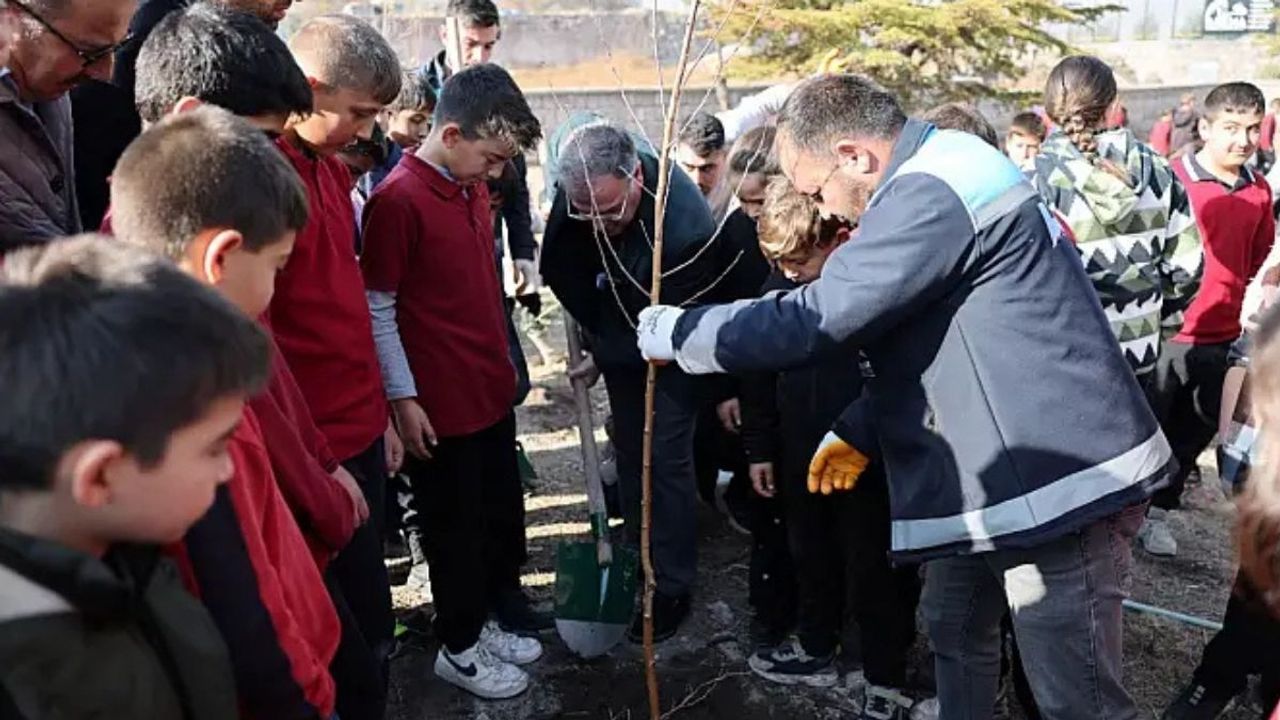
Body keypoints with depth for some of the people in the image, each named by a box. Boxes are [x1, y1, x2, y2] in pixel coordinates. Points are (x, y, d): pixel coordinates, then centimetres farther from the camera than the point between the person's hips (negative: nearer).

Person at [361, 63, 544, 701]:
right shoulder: (397, 200, -17)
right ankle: (458, 648, 27)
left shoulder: (473, 188, 7)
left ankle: (482, 620, 38)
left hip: (492, 390, 8)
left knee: (503, 515, 18)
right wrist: (402, 399, -14)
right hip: (440, 403, -8)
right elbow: (377, 310, -15)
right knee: (456, 527, 8)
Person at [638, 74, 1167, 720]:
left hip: (1062, 481, -10)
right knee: (954, 634, 22)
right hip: (992, 474, 11)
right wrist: (858, 429, 16)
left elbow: (810, 322, -24)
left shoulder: (932, 195, -22)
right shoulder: (940, 177, 12)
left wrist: (674, 332, -10)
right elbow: (923, 332, 20)